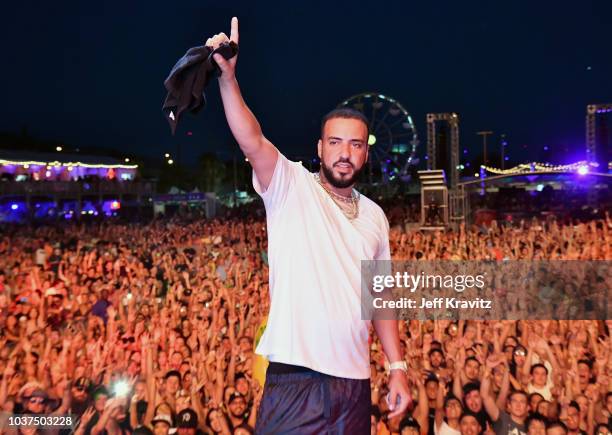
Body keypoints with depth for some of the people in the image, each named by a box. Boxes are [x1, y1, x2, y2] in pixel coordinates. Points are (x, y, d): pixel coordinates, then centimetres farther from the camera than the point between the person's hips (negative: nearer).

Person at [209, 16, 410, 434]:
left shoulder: (375, 216, 9)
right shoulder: (290, 186, -3)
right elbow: (252, 140, -22)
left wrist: (398, 368, 10)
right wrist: (228, 77, -34)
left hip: (355, 382, 5)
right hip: (295, 376, -4)